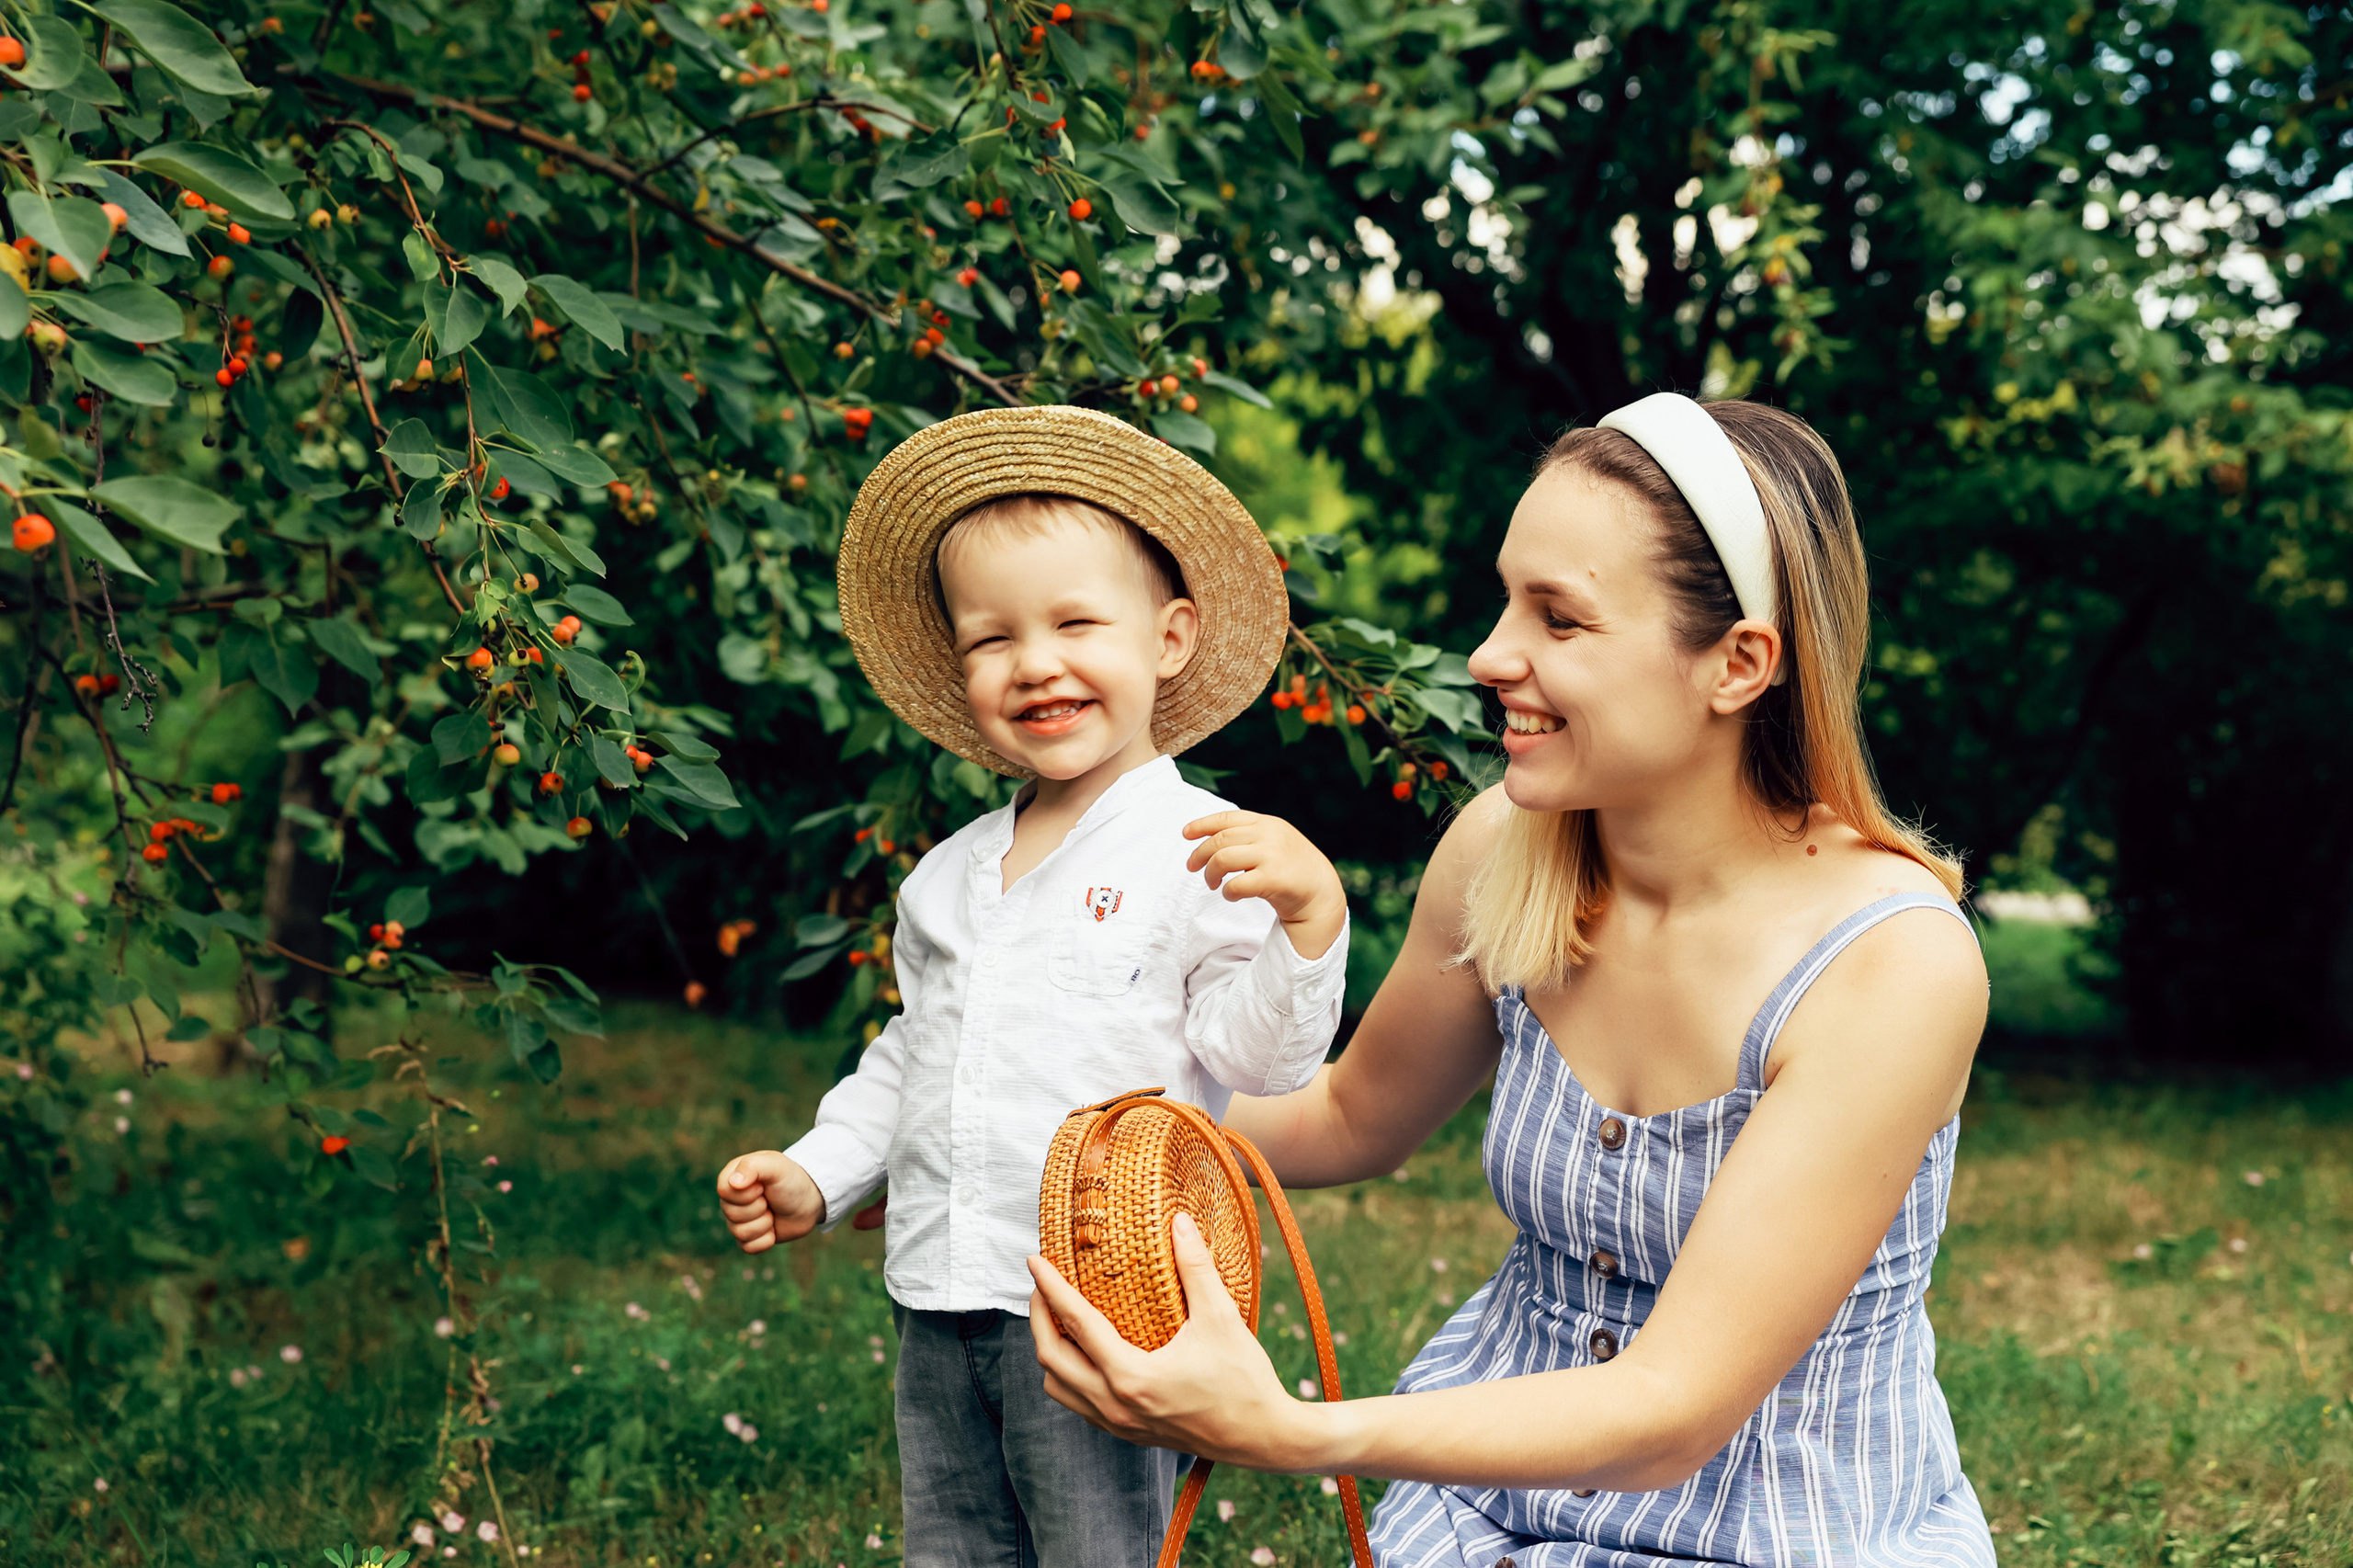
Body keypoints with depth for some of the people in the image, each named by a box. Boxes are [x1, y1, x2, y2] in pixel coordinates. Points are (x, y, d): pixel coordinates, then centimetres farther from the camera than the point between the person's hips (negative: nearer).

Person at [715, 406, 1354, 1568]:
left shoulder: (1204, 853, -8)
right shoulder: (949, 875, 13)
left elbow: (1259, 1056, -13)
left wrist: (1306, 918, -28)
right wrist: (815, 1175, 15)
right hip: (941, 1306, 6)